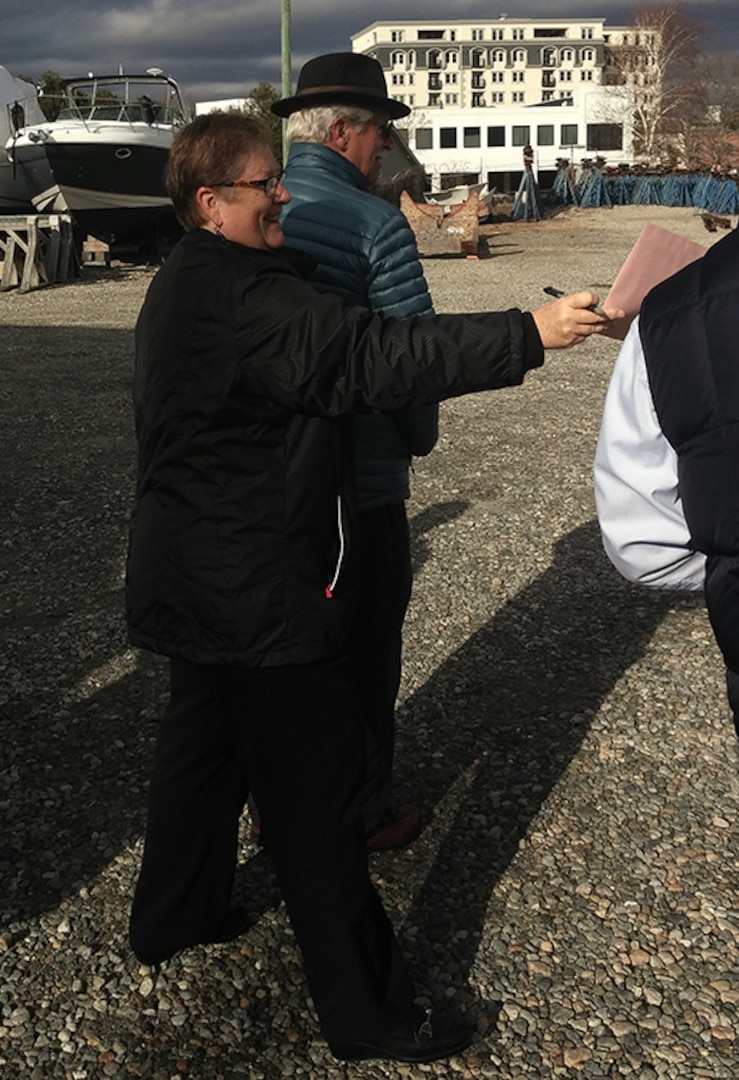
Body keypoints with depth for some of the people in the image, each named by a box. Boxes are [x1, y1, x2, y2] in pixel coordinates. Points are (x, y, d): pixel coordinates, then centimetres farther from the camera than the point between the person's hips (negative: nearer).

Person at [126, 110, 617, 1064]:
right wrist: (529, 335, -28)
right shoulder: (243, 297, -22)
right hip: (262, 596, -11)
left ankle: (171, 917, 43)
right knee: (314, 794, -1)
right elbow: (375, 360, -29)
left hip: (198, 582, 11)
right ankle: (366, 1010, 13)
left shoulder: (189, 285, 13)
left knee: (203, 743, 24)